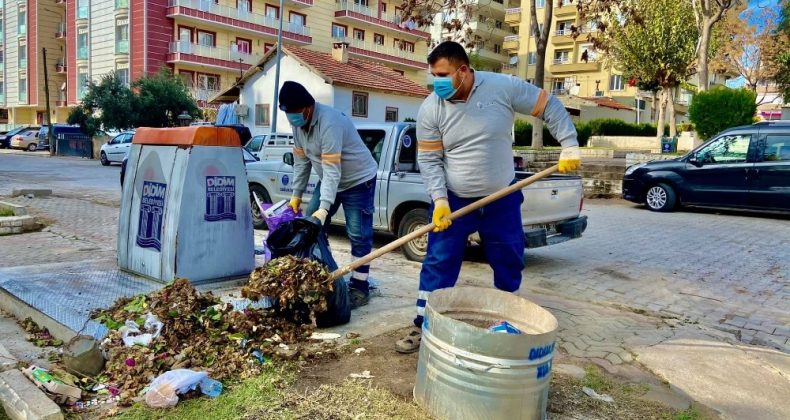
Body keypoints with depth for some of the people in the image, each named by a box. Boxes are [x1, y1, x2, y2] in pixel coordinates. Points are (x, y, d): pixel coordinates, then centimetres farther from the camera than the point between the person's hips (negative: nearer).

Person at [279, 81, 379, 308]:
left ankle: (360, 287, -1)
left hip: (358, 180, -9)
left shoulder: (329, 122, -31)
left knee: (358, 235, -8)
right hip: (330, 180, 9)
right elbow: (301, 159, 5)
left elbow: (332, 169, -34)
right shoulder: (298, 123, -4)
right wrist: (296, 194, 5)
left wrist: (324, 208, -38)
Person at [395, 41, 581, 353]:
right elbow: (429, 159, -8)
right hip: (454, 200, -1)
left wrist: (570, 146, -9)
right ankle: (423, 328, 13)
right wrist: (439, 200, -18)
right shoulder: (431, 110, -10)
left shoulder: (503, 87, -12)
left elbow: (549, 107, -3)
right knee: (438, 265, -1)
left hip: (502, 199, 1)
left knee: (509, 265, 12)